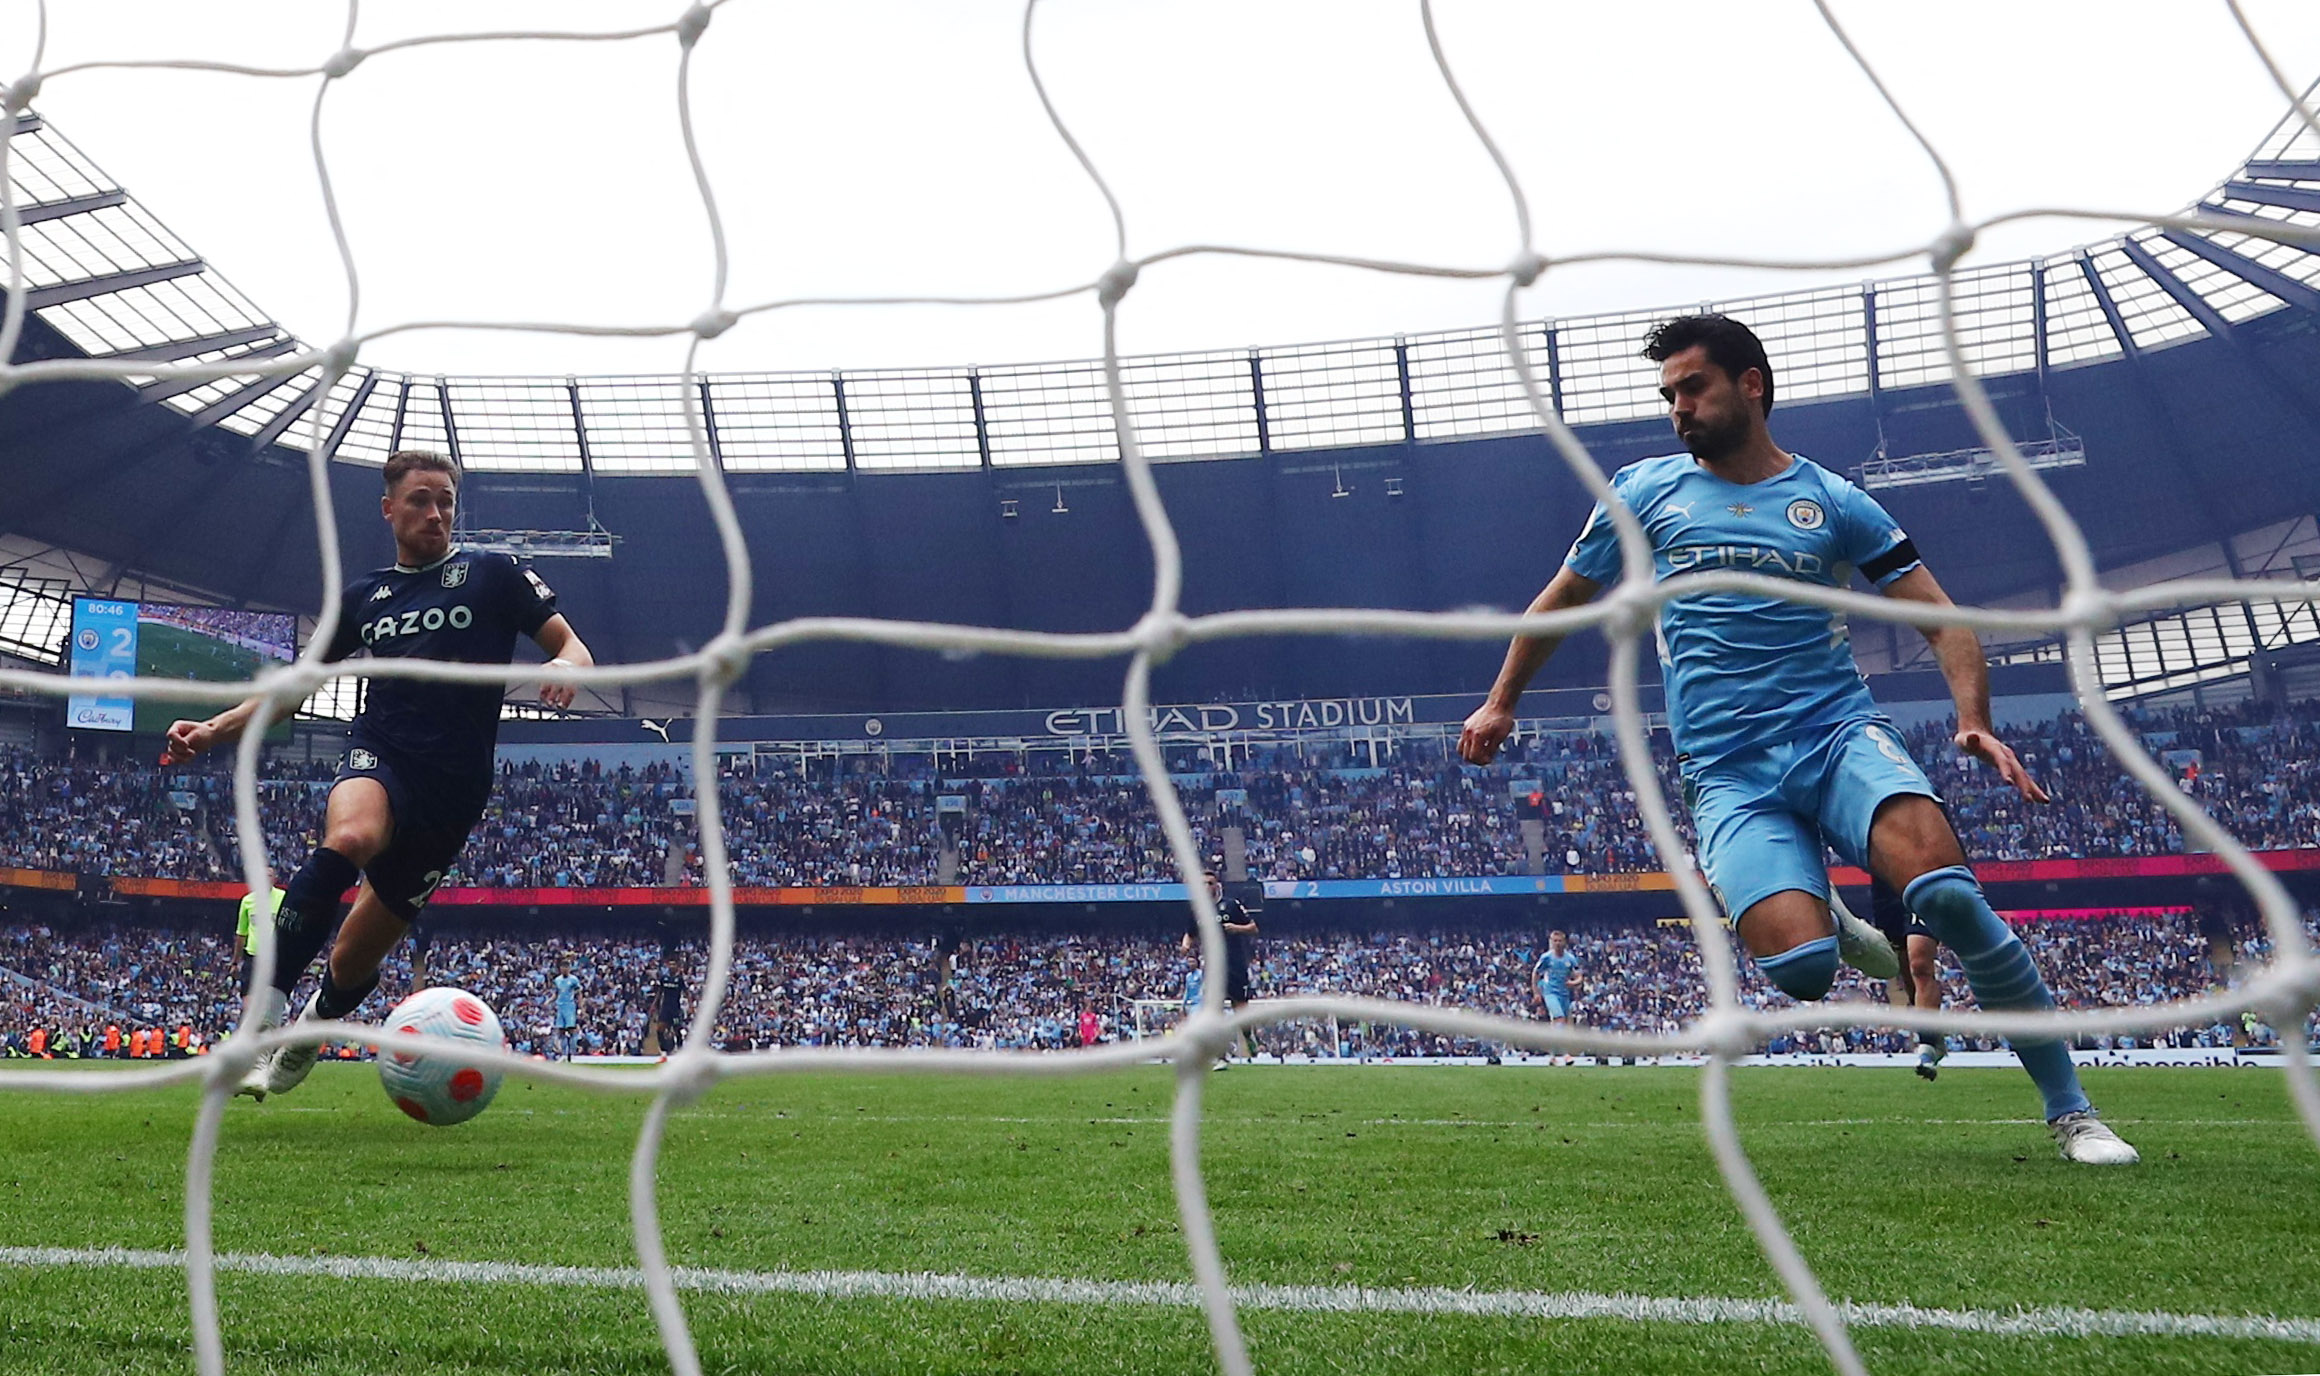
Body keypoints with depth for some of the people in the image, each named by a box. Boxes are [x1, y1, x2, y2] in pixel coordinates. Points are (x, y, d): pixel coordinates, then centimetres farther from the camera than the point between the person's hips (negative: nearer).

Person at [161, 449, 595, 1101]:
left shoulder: (494, 574, 6)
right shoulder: (362, 596, 16)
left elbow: (571, 645, 2)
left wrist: (564, 666, -22)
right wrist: (215, 729, 10)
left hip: (453, 790, -1)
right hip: (378, 758, 1)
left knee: (355, 960, 4)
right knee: (349, 837, -38)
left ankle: (306, 1042, 38)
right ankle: (258, 1027, -35)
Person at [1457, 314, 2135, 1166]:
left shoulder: (1832, 502, 8)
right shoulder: (1644, 492, 10)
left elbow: (1942, 619, 7)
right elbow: (1562, 599, 22)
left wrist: (1974, 721, -10)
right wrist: (1499, 702, 27)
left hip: (1840, 734, 0)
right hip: (1728, 775, 0)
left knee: (1949, 892, -26)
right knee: (1799, 969, -24)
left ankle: (2070, 1109, -6)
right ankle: (1833, 930, 16)